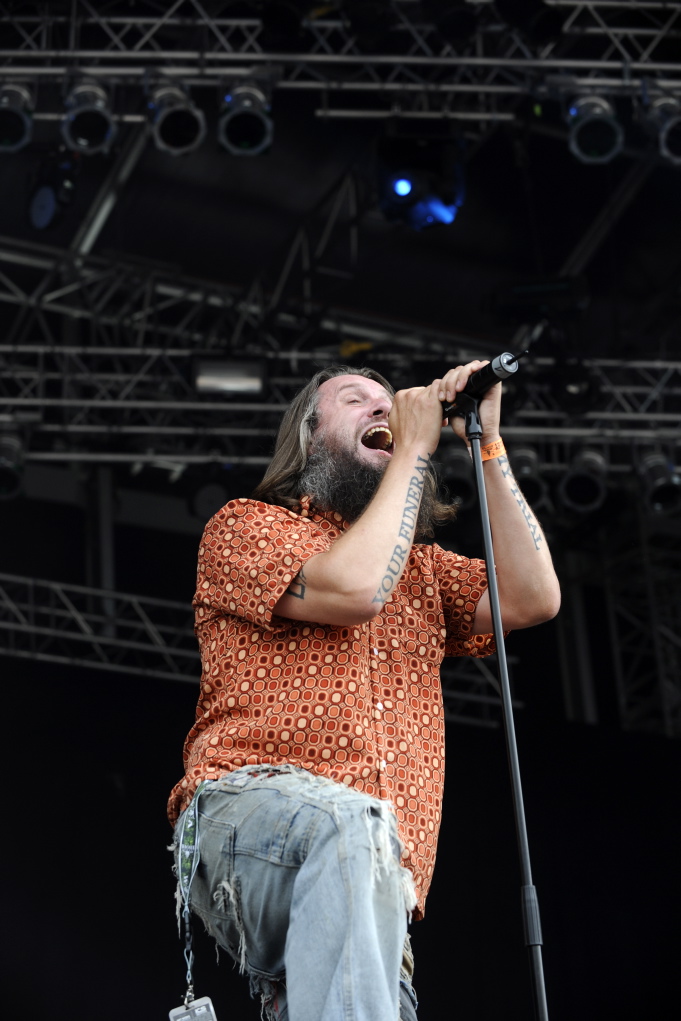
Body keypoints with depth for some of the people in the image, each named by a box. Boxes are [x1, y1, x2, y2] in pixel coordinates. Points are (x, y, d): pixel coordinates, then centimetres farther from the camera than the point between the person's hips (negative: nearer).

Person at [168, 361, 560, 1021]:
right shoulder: (245, 526, 14)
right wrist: (415, 448, 5)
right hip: (247, 811, -5)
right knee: (351, 821, -39)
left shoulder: (420, 566, 30)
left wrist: (487, 444, 12)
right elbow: (352, 587, -7)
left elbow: (532, 599, 11)